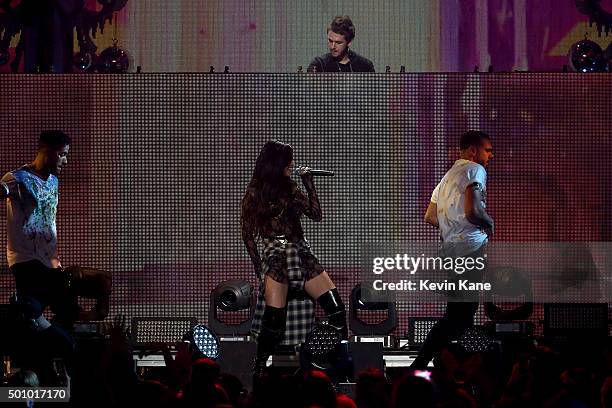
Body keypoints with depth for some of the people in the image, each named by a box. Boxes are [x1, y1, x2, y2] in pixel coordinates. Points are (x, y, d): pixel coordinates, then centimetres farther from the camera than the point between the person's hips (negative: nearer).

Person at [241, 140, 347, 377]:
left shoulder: (289, 188, 15)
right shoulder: (255, 193, 0)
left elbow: (316, 214, 12)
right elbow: (248, 234, 1)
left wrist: (309, 183, 7)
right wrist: (259, 268, -4)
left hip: (302, 254, 5)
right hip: (275, 257, -5)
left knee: (335, 307, -6)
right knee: (274, 320, -14)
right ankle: (258, 370, 1)